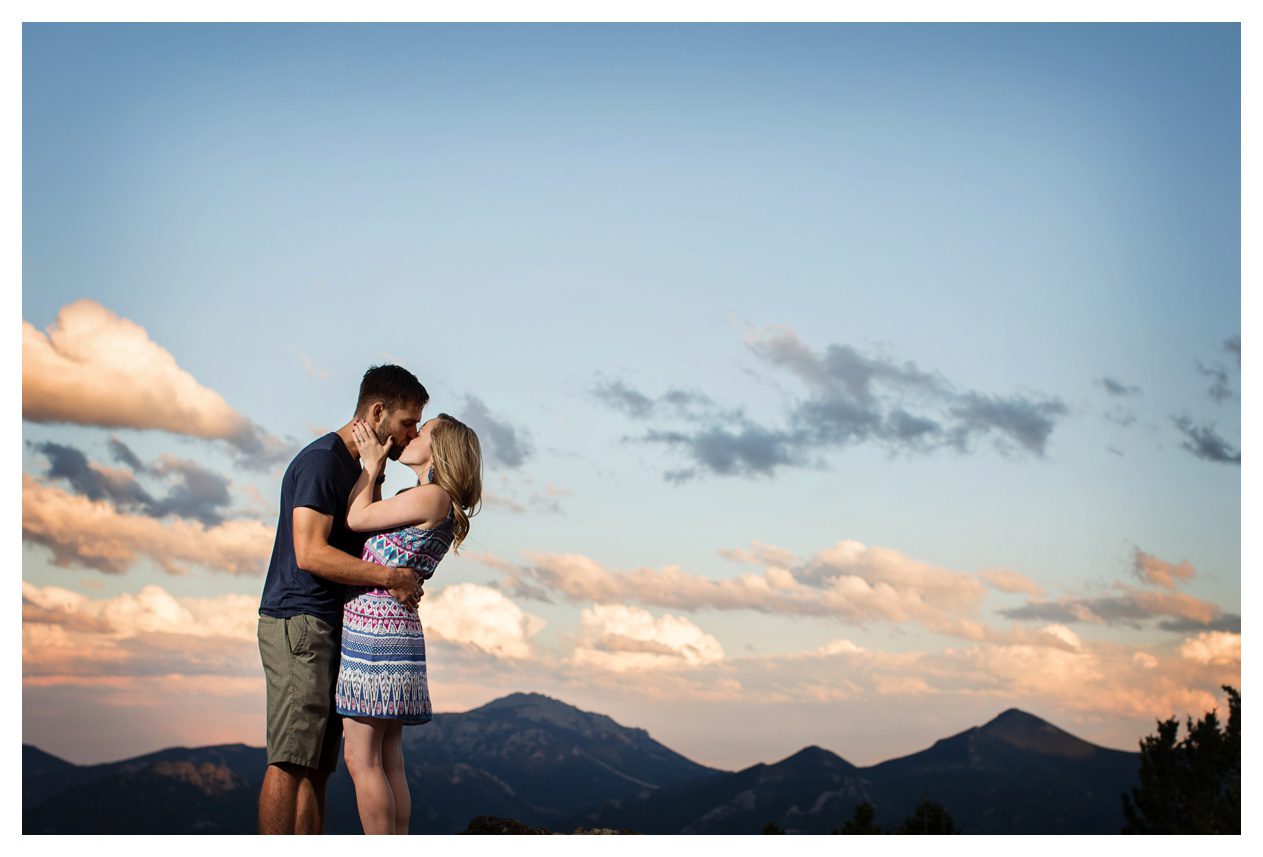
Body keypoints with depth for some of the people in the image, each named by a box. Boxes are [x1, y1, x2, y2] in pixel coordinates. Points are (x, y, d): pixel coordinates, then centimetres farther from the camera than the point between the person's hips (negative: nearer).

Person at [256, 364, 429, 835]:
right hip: (298, 621, -10)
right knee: (290, 760, -13)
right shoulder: (321, 460, -10)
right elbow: (310, 553, -19)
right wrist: (392, 577, -16)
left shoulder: (353, 467, 21)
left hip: (329, 629, 10)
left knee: (318, 765, 5)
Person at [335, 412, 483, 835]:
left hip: (374, 628, -10)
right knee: (388, 761, 8)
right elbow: (372, 523, 23)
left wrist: (371, 464, 8)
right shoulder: (438, 505, 17)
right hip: (395, 627, 10)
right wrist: (374, 468, 22)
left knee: (361, 758, -8)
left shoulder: (433, 496, -11)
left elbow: (356, 519, -4)